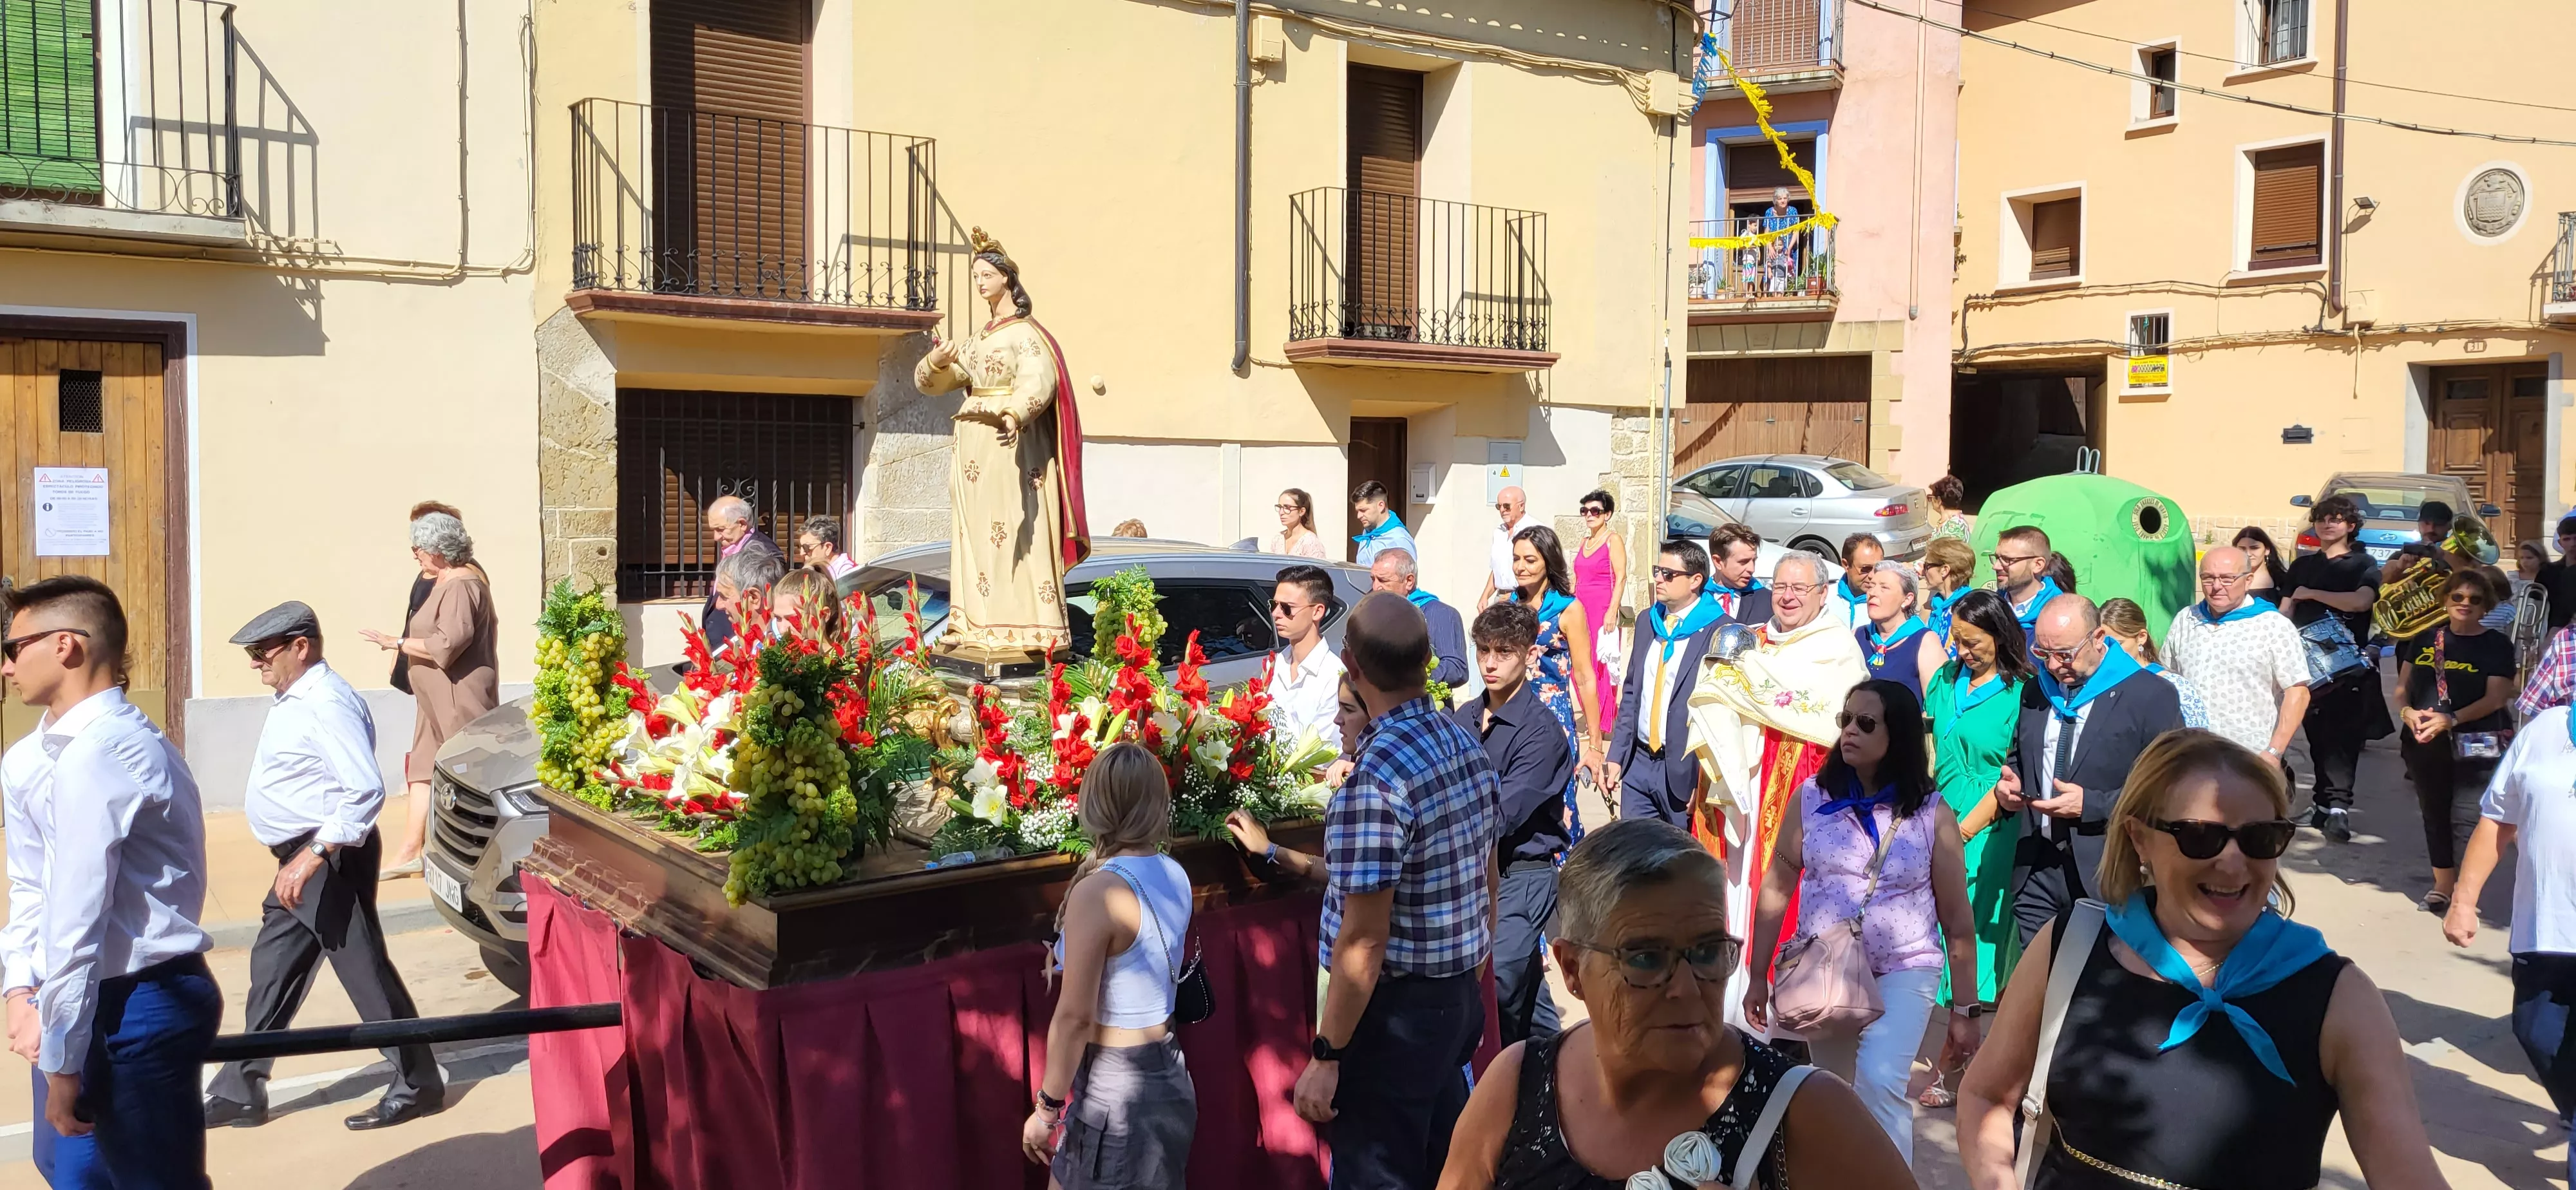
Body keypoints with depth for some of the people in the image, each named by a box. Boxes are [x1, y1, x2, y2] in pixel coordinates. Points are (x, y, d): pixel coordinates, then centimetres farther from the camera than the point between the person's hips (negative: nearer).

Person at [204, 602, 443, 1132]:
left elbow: (365, 790, -28)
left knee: (365, 972, -2)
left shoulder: (327, 704, -20)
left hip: (330, 859, -10)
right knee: (271, 972, 15)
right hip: (302, 859, 10)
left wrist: (313, 857, -30)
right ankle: (241, 1092, 26)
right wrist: (300, 859, 16)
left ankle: (418, 1085, 9)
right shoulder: (292, 700, 12)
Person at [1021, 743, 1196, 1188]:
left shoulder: (1098, 892, -21)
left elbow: (1075, 1016, -18)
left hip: (1116, 1087, -7)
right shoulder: (1175, 876, 2)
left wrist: (1046, 1109, -8)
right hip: (1168, 1074, 8)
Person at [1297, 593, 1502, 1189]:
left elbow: (1363, 939, -23)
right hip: (1460, 998, 8)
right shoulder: (1468, 744, 1)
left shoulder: (1374, 779, -25)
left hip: (1395, 1011, -8)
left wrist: (1326, 1055, -16)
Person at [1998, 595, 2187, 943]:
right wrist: (2010, 781, 0)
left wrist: (2092, 805, -20)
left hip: (2108, 876, -5)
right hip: (2037, 871, 5)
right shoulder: (2036, 692, 12)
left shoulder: (2153, 696, -7)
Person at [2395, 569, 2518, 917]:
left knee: (2466, 818, -12)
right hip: (2424, 742, 4)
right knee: (2434, 813, 13)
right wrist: (2406, 711, -10)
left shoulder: (2496, 644, -1)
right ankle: (2442, 886, 24)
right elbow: (2403, 686, 12)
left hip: (2473, 744, -4)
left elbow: (2496, 698, -10)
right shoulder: (2426, 637, 10)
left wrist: (2450, 719, -21)